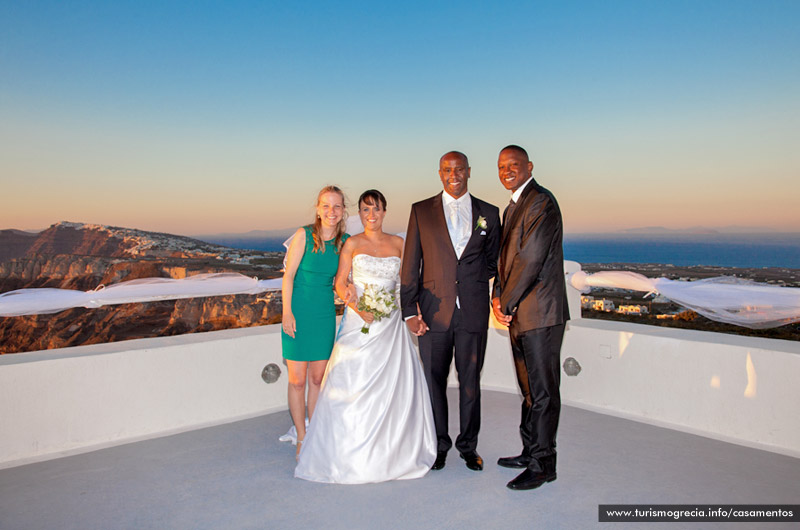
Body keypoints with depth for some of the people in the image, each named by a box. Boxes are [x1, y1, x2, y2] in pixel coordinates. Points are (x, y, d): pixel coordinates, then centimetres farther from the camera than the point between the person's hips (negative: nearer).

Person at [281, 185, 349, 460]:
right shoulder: (304, 234, -10)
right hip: (298, 313, -3)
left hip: (325, 314, 3)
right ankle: (302, 439, 16)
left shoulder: (345, 241, 1)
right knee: (297, 380, 2)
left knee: (318, 378, 11)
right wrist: (287, 313, -12)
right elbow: (288, 275, -8)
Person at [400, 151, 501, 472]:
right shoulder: (421, 211, 5)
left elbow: (494, 261, 15)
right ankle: (439, 445, 25)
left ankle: (468, 445, 27)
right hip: (434, 311, 0)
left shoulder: (489, 213, 8)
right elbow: (410, 265, 2)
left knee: (470, 381, 10)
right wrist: (410, 310, -4)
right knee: (434, 380, 8)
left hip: (474, 312, 1)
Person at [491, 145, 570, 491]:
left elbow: (531, 259, -19)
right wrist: (498, 297, 2)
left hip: (540, 313, -9)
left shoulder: (542, 203, -13)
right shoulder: (512, 207, 18)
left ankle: (542, 465, 9)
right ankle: (531, 451, 30)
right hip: (519, 314, 10)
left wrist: (506, 305, -12)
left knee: (542, 391, -1)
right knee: (529, 388, 17)